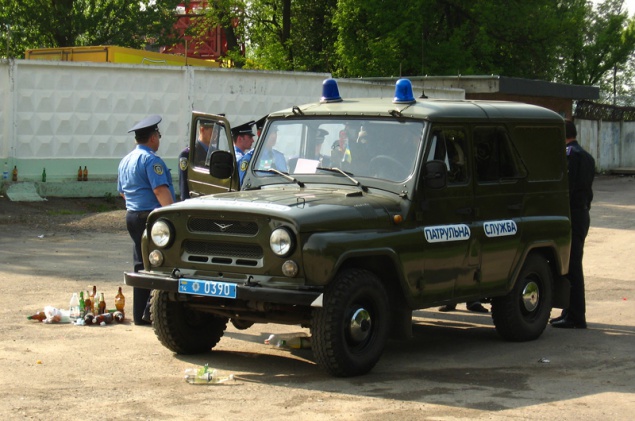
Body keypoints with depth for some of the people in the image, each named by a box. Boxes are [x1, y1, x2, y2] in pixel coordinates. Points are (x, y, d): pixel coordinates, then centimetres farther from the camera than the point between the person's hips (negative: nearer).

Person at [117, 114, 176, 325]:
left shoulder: (126, 160, 16)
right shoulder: (151, 159, -13)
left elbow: (122, 191, 26)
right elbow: (160, 190, -22)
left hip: (132, 215, 9)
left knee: (141, 264, 13)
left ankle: (139, 314, 14)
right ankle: (151, 311, -11)